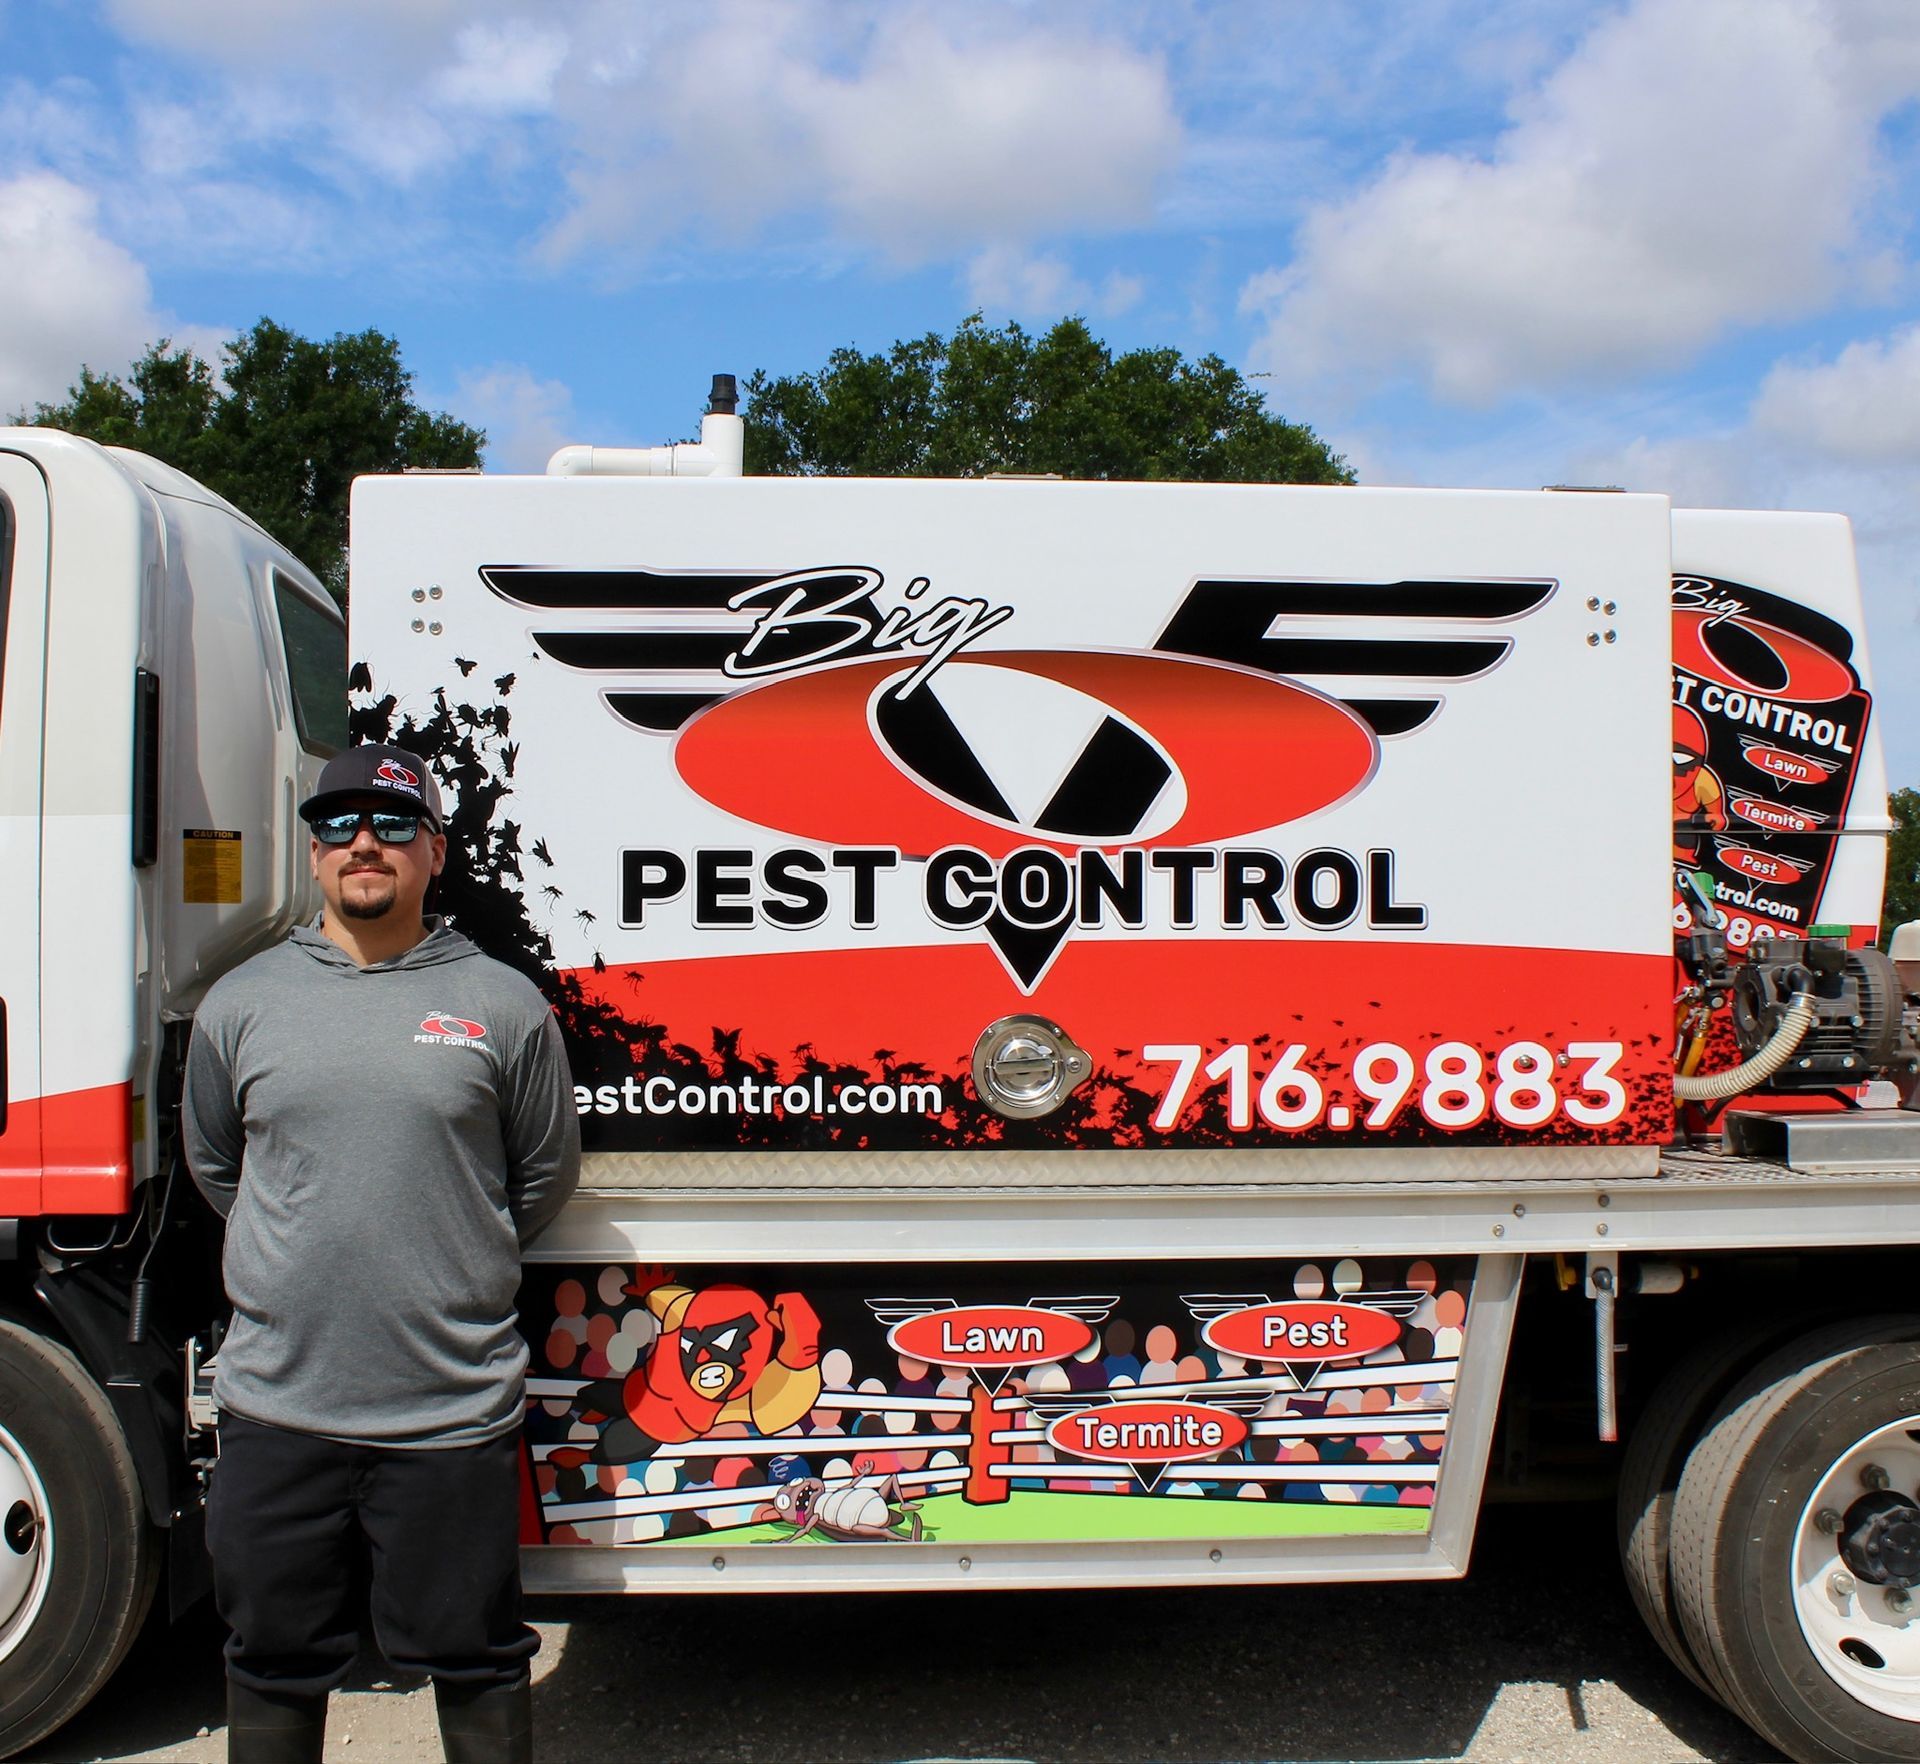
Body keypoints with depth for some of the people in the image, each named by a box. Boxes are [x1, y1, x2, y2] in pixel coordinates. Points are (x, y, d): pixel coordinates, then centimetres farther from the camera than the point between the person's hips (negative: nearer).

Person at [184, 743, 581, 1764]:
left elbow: (545, 1176, 8)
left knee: (473, 1662, 12)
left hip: (454, 1407, -2)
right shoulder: (241, 1003, 5)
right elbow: (213, 1165, 19)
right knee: (275, 1661, 18)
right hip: (275, 1402, 3)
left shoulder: (502, 1005, -2)